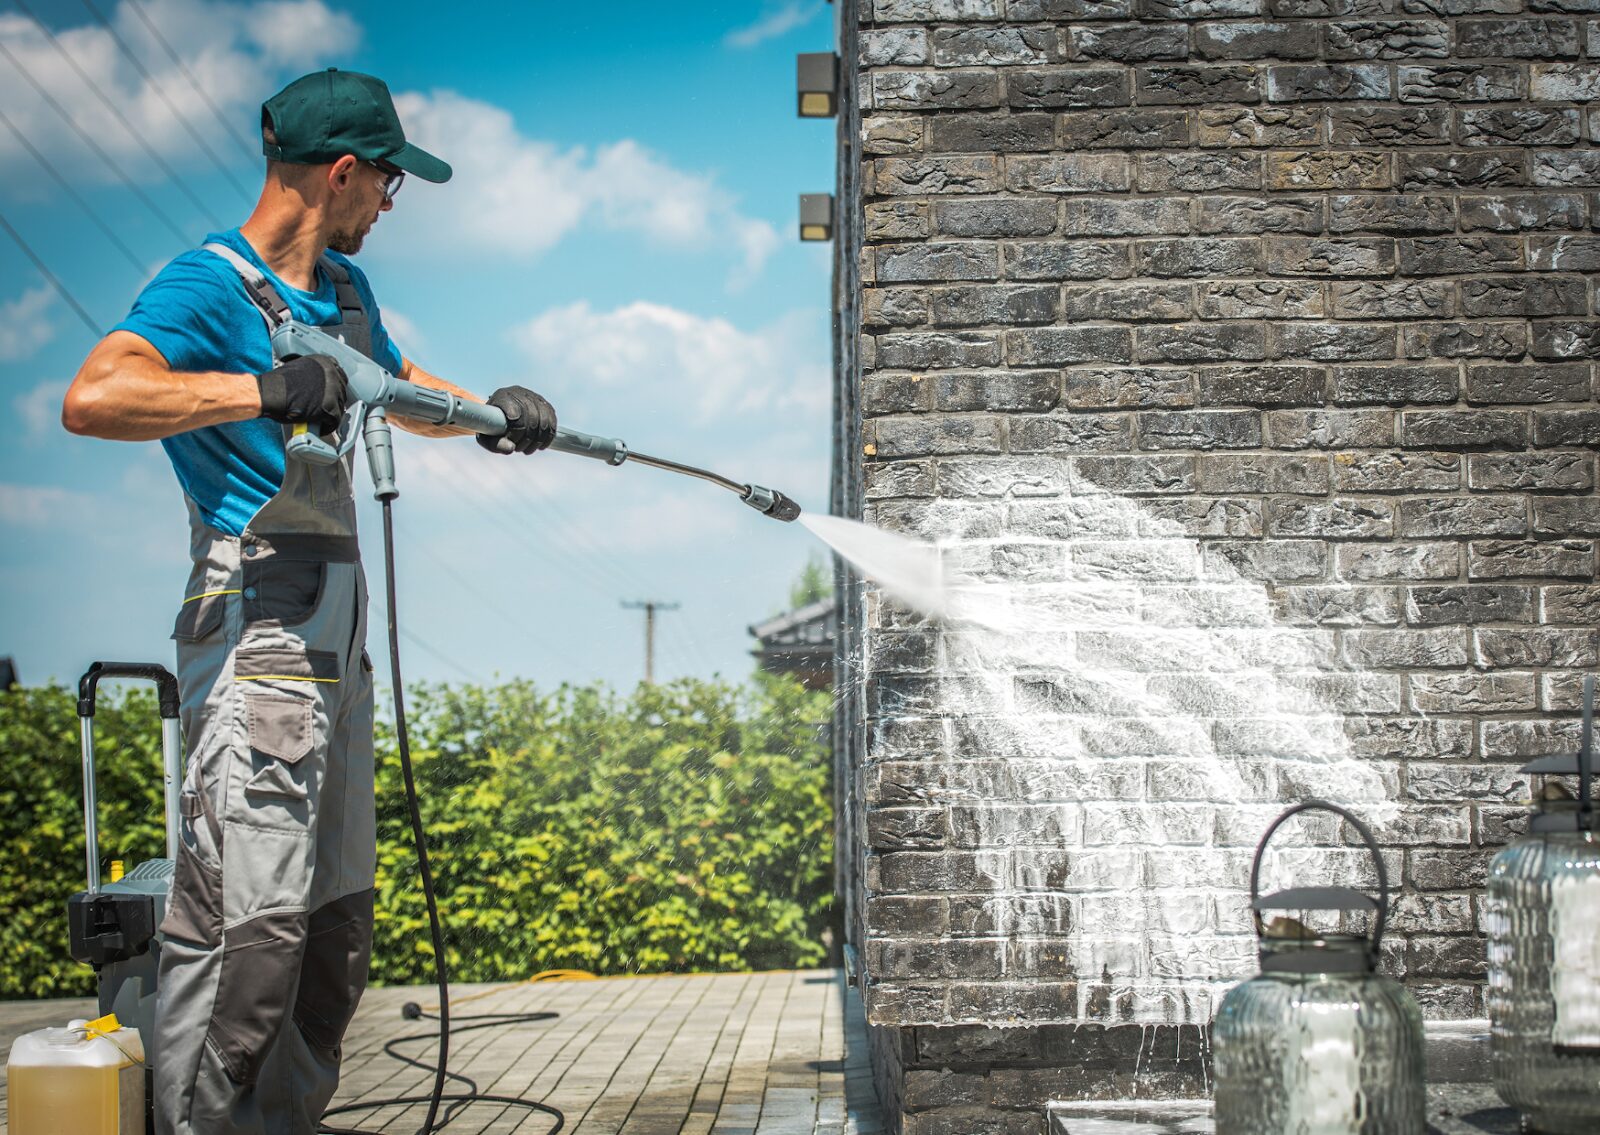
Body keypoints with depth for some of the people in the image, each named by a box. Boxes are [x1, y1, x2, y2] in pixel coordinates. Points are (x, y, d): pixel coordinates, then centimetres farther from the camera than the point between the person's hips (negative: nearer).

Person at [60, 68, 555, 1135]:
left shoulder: (343, 288, 17)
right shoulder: (207, 286, -11)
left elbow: (402, 392, 36)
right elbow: (93, 398, -28)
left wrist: (488, 410, 16)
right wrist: (269, 388, -27)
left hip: (335, 638, 10)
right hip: (258, 635, -10)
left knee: (339, 920, 14)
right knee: (249, 923, -12)